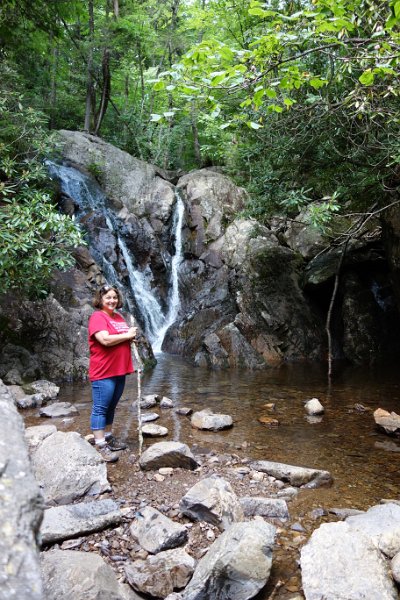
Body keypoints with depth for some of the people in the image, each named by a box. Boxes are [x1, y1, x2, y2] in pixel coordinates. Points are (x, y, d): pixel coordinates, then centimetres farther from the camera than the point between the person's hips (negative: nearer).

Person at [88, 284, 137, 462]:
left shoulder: (119, 317, 15)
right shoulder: (97, 316, -10)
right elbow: (106, 340, -24)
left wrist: (132, 337, 4)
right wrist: (128, 335, -12)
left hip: (119, 370, 8)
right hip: (103, 372, -8)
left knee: (111, 407, 17)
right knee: (100, 408, -3)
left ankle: (109, 437, 28)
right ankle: (100, 446, 1)